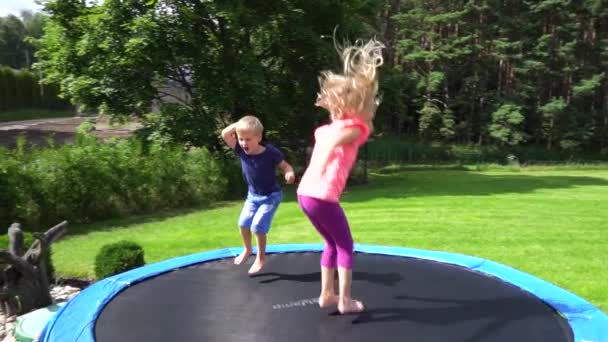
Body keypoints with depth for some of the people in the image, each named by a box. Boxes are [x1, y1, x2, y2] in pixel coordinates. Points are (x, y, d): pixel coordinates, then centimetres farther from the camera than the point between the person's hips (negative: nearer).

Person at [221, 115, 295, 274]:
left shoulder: (270, 152, -25)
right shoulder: (241, 151, -14)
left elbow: (286, 166, -15)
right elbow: (225, 134, -16)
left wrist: (290, 174, -37)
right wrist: (239, 124, -24)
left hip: (271, 196, -5)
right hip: (252, 195, 5)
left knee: (257, 226, -11)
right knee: (243, 223, 4)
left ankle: (261, 258, 12)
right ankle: (247, 250, 33)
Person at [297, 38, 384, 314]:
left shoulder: (328, 127, 17)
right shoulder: (356, 128, -5)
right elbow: (333, 141, -24)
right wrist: (322, 168, -36)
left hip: (304, 193, 8)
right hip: (322, 196, -8)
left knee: (332, 244, 24)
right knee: (345, 246, 11)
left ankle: (326, 295, 29)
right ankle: (345, 301, 15)